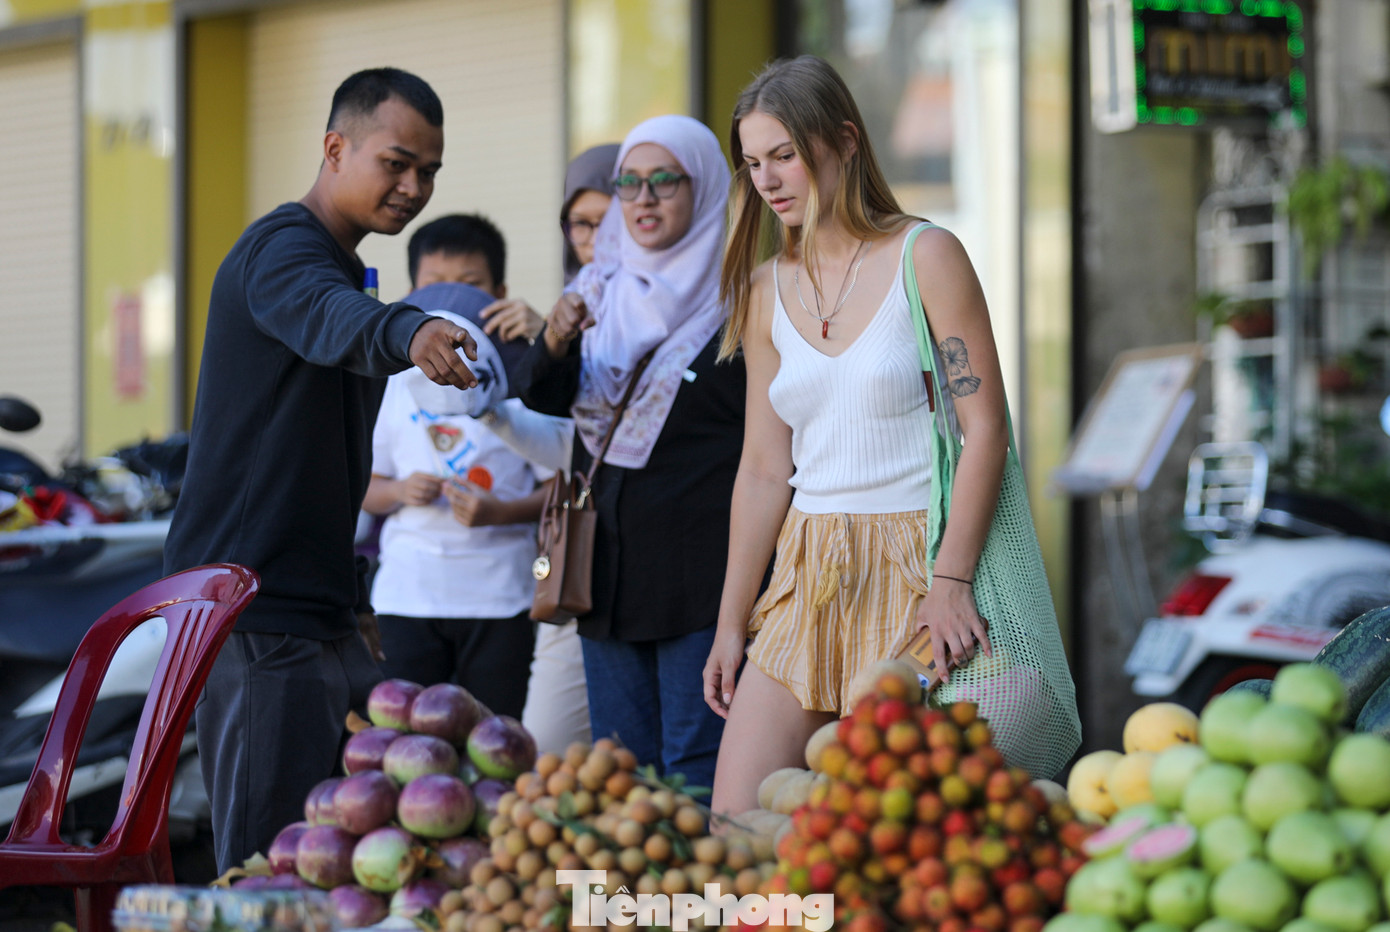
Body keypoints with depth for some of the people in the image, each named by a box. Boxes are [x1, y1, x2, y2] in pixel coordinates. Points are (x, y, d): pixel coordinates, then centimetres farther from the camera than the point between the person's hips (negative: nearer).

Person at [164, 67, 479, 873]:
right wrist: (407, 331, -58)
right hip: (256, 618, -10)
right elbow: (331, 318, -37)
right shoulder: (282, 248, -11)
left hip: (318, 616, 10)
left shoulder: (341, 264, 21)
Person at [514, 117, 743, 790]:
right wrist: (555, 344, -21)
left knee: (695, 770, -7)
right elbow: (543, 399, 2)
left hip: (701, 574, -6)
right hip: (609, 564, 6)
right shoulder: (601, 289, 11)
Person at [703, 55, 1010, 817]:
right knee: (733, 820, -4)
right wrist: (732, 623, 12)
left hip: (911, 573, -5)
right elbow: (762, 469, 14)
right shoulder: (765, 290, 11)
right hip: (808, 577, 5)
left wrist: (950, 582, -16)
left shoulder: (924, 257, -4)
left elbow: (985, 427, -8)